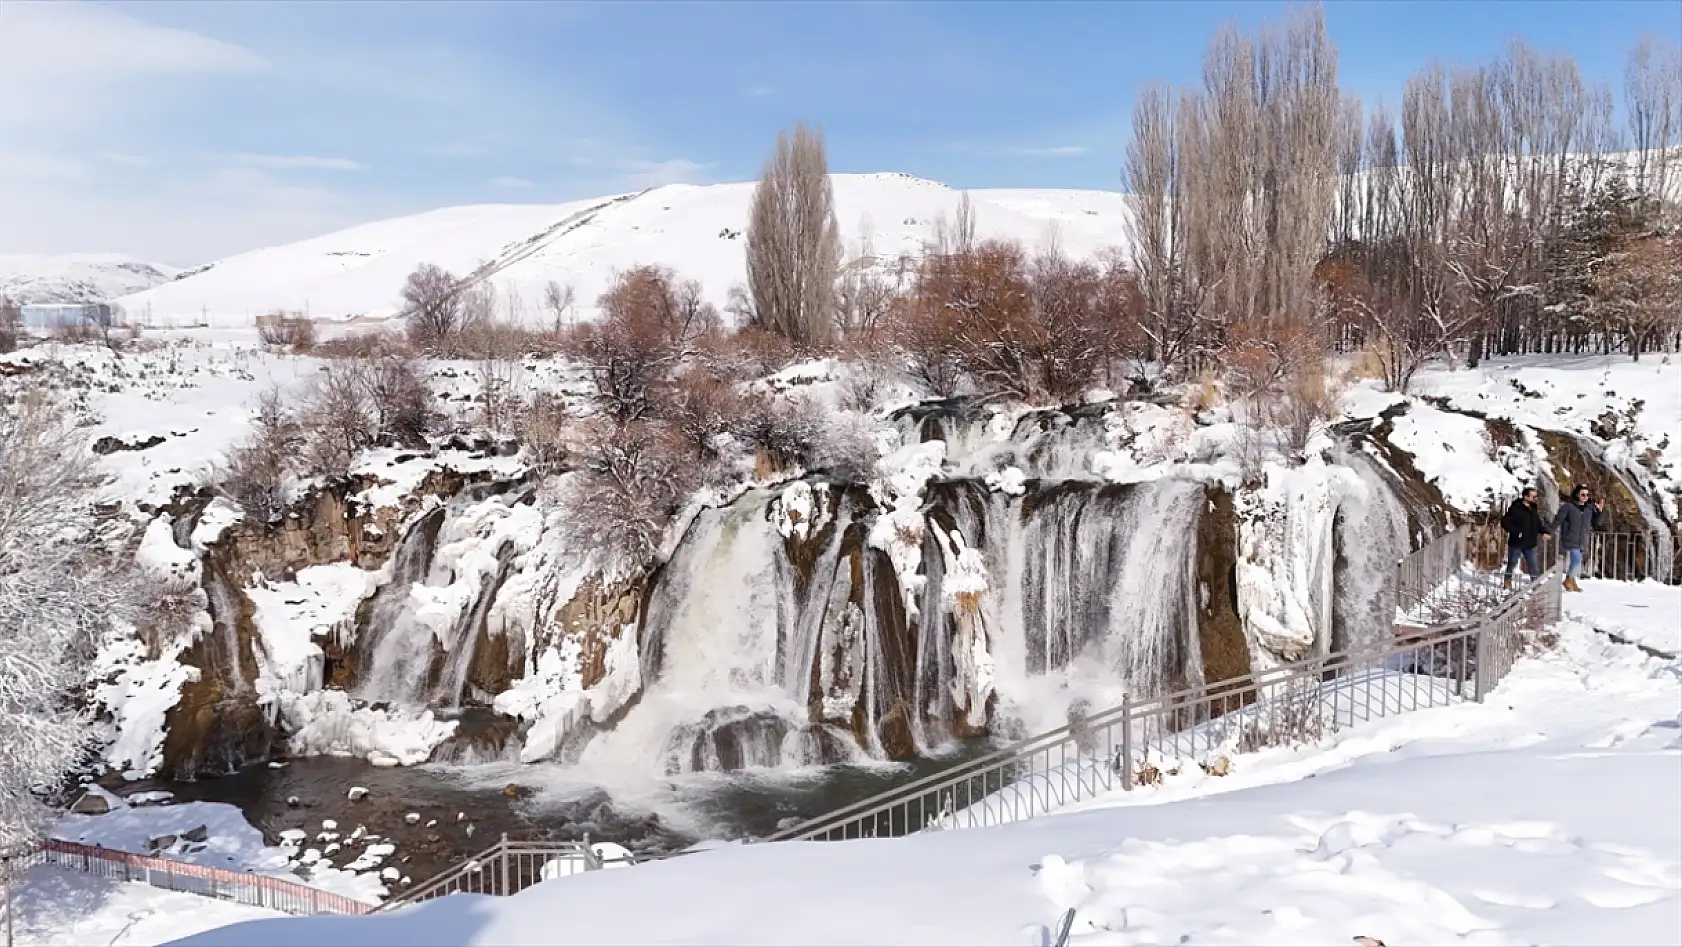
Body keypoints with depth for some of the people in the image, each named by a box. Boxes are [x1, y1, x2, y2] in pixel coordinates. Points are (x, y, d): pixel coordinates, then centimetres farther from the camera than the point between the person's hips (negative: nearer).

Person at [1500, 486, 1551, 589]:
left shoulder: (1533, 509, 7)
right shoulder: (1515, 508, -16)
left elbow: (1538, 524, 17)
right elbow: (1505, 522, -19)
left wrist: (1544, 532, -2)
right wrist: (1516, 532, -23)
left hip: (1530, 543, 6)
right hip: (1516, 542, -6)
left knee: (1534, 565, 7)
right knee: (1512, 563, 9)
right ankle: (1507, 581, 25)